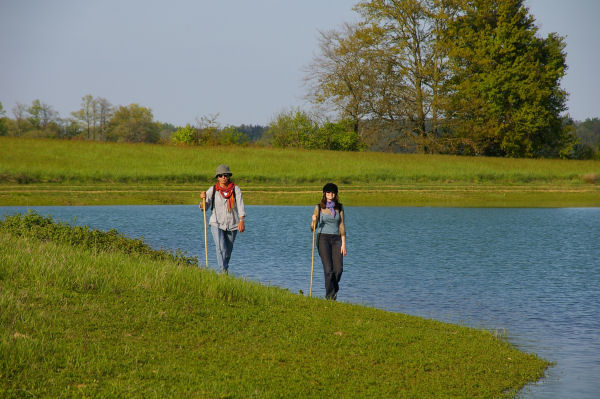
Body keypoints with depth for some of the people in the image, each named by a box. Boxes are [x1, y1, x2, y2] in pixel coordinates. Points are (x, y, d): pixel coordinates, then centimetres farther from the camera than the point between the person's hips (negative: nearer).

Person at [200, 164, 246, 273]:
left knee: (228, 250, 12)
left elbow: (240, 205, -10)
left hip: (232, 225, 1)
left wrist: (241, 220, -23)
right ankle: (223, 271, -17)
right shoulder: (212, 190, -2)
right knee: (221, 248, -18)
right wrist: (203, 199, -25)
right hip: (217, 224, -1)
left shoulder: (235, 189, -2)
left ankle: (225, 267, 35)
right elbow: (204, 207, -3)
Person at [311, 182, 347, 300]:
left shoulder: (339, 207, 9)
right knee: (328, 269, -12)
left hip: (336, 239, 2)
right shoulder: (319, 207, 3)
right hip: (323, 238, -2)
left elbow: (342, 226, 8)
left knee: (339, 269, -9)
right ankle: (330, 296, -4)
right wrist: (314, 221, -19)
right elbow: (312, 228, 4)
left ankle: (334, 289, 20)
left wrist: (343, 244, 1)